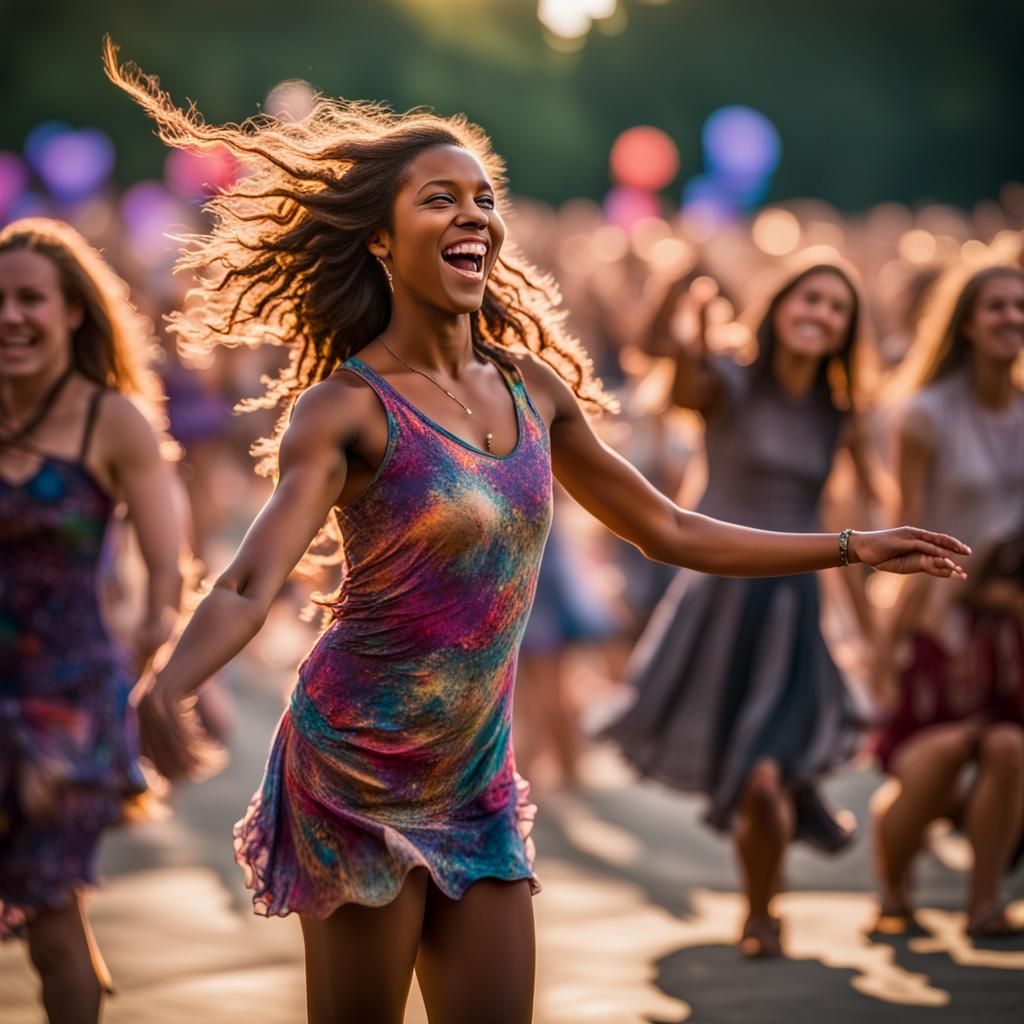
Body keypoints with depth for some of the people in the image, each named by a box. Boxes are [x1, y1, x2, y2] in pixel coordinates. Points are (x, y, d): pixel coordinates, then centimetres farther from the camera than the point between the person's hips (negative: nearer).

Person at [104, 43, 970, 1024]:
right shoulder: (346, 407, -14)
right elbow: (248, 584, -26)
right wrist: (167, 683, -47)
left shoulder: (534, 387, 5)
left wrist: (853, 547, 19)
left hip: (478, 778, 6)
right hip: (360, 771, -6)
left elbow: (667, 529, 16)